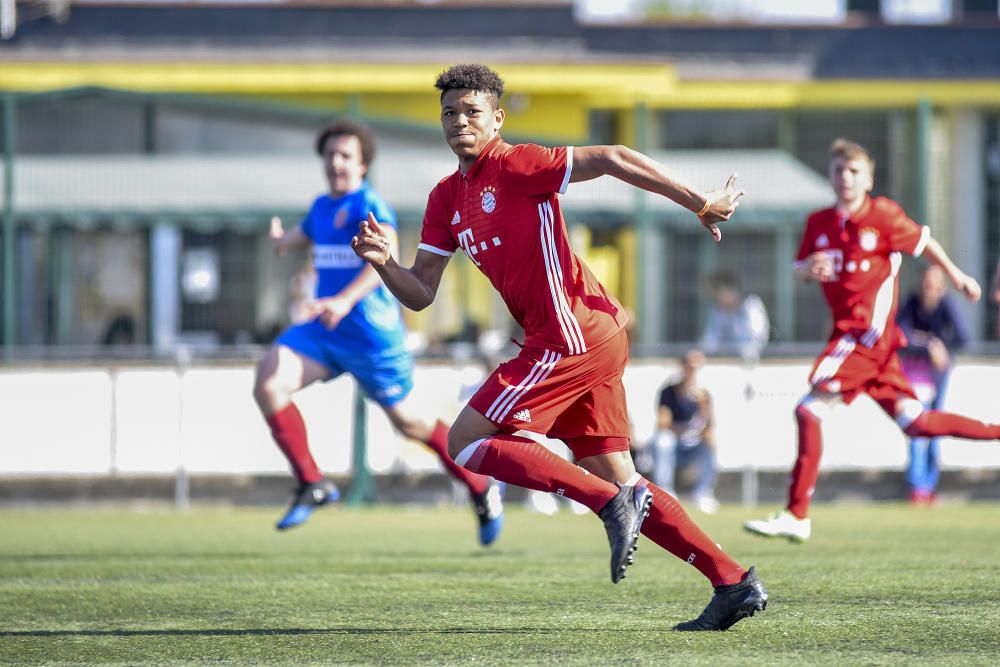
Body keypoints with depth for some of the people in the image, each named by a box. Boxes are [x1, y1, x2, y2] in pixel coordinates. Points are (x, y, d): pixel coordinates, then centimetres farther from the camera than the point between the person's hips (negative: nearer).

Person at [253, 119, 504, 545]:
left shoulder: (369, 206, -13)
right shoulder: (322, 207, 12)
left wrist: (344, 301, -44)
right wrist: (282, 239, 22)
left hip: (372, 334, -7)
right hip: (323, 333, 7)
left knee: (405, 421, 5)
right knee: (268, 380, -18)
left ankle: (480, 489, 27)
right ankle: (312, 485, -12)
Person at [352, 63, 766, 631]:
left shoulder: (514, 165, -7)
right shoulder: (446, 199, 18)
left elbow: (610, 159, -13)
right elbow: (421, 294, 17)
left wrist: (700, 204, -13)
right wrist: (384, 263, -4)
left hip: (572, 333, -9)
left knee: (466, 442, -9)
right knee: (620, 483, 8)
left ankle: (612, 503, -16)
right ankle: (734, 582, 6)